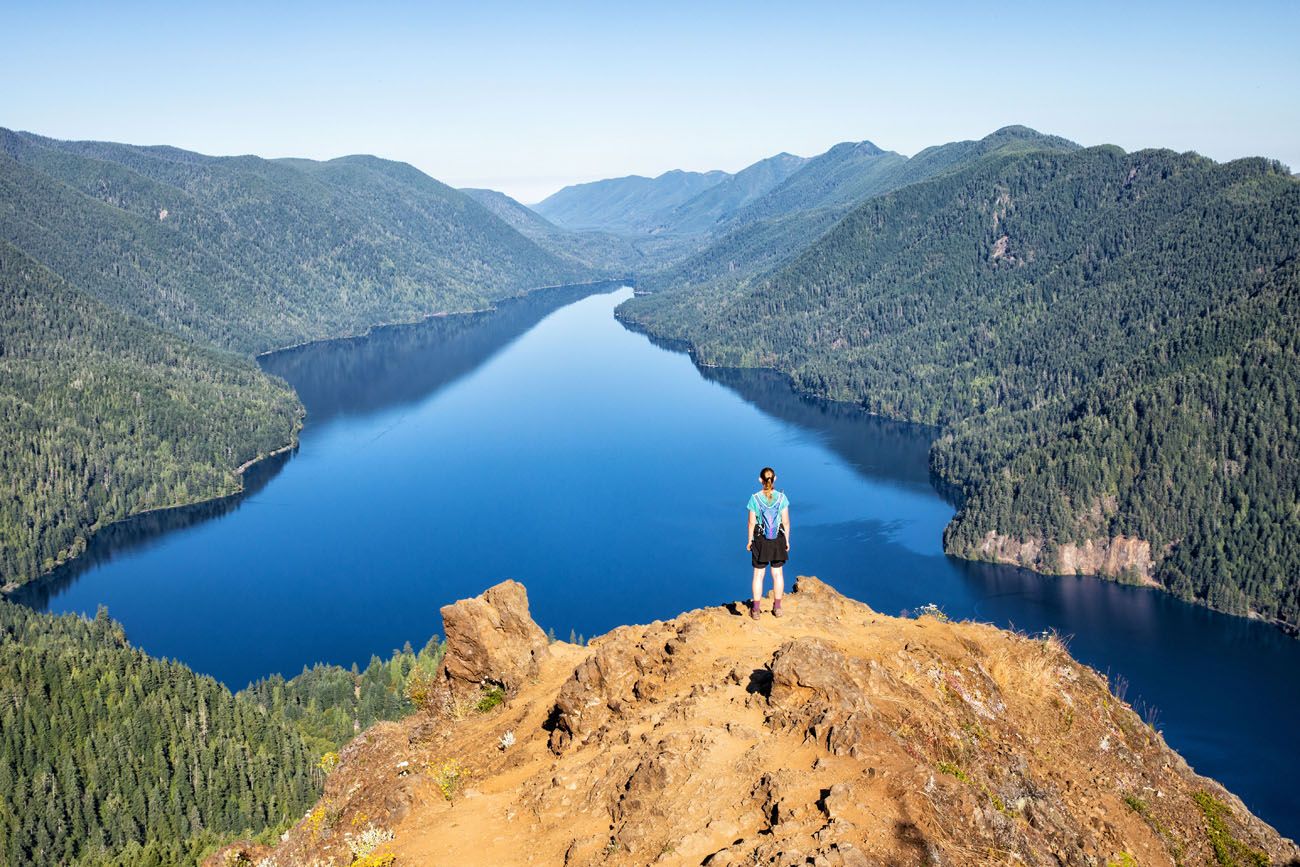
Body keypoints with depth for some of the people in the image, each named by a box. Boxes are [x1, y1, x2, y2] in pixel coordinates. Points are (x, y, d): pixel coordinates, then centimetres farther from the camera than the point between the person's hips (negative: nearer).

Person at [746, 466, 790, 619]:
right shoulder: (781, 497, -9)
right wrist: (787, 540, 7)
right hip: (778, 539, 1)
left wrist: (749, 541, 4)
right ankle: (777, 607, 21)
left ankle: (756, 609, 12)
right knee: (778, 573, 13)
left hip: (760, 539, -1)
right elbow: (786, 522, -4)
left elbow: (752, 522, -8)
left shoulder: (755, 498, -12)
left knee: (758, 574, 8)